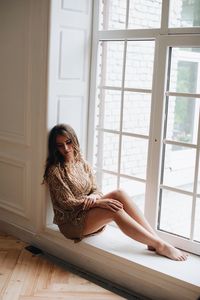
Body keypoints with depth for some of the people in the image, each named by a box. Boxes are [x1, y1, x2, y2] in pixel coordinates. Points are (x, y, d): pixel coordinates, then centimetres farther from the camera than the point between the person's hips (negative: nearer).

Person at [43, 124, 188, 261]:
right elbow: (67, 203, -16)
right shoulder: (54, 171, -13)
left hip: (90, 211, 6)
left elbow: (96, 190, 7)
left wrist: (92, 197, -18)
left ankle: (155, 238, -23)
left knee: (119, 194, -22)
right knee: (115, 209, -30)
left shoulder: (82, 163, 7)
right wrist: (98, 202, -25)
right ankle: (160, 246, -25)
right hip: (72, 222, -6)